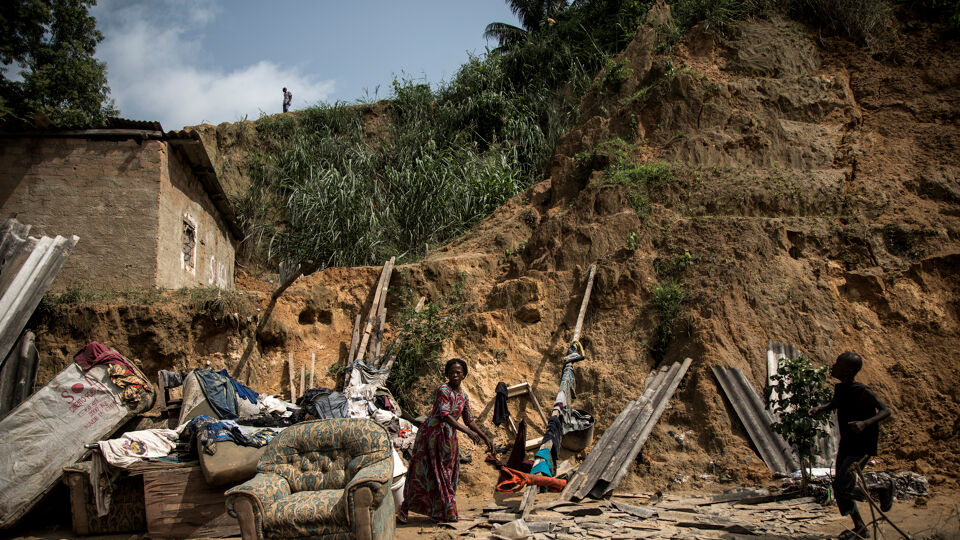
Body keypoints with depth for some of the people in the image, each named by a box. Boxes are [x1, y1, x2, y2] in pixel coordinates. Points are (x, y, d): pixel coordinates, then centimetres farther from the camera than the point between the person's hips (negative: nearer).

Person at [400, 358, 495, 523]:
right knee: (423, 472, -3)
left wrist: (486, 438, 9)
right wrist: (467, 432, -33)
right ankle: (405, 508, 10)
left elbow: (469, 421, 15)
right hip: (431, 434, -8)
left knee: (447, 474, 10)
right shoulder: (443, 390, -16)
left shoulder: (463, 395, 9)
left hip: (448, 438, 8)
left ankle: (443, 512, 20)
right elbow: (445, 415, -26)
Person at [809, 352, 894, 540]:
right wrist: (820, 408, 1)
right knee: (839, 490, 10)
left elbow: (886, 411, -22)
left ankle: (883, 489, 14)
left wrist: (866, 422, -38)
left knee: (842, 487, -10)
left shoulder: (863, 392, -21)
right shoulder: (839, 388, 1)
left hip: (861, 448, -8)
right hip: (846, 445, 8)